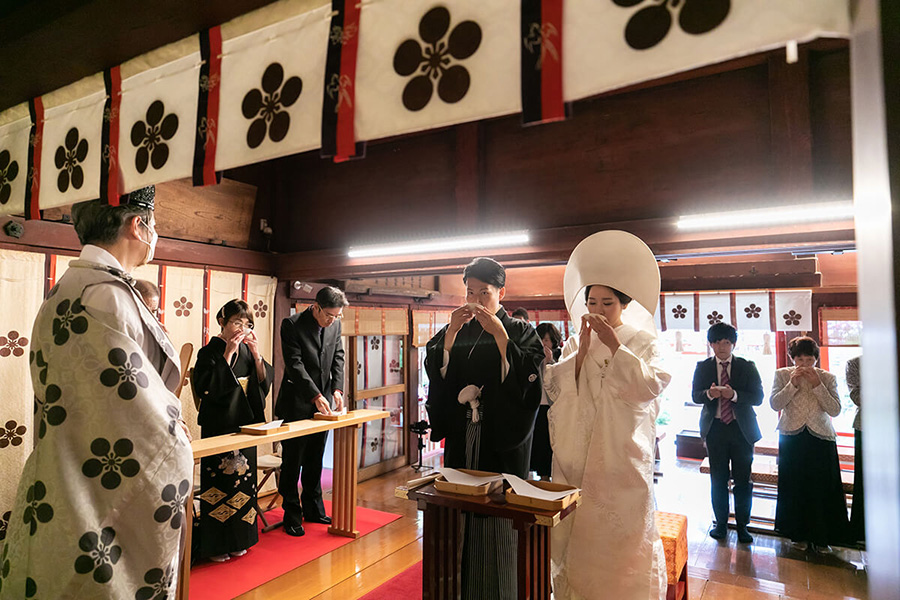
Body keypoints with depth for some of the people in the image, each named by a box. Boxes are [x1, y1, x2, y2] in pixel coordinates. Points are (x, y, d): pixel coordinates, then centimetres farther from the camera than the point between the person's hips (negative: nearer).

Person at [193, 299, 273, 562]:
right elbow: (206, 388, -22)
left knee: (243, 480, 11)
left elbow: (265, 380, 1)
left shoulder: (246, 350, 7)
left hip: (245, 426, 6)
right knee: (220, 482, 0)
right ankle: (215, 545, 15)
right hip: (219, 427, -6)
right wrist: (227, 355, -22)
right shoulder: (210, 352, -9)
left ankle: (237, 540, 25)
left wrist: (256, 353, -13)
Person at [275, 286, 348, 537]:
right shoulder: (292, 325, -15)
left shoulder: (335, 324, 2)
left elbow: (338, 357, 6)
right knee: (292, 462, 4)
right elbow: (295, 364, -19)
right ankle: (292, 514, 17)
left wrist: (337, 388, -8)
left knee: (314, 460, 16)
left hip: (322, 403, 6)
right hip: (296, 404, -5)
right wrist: (315, 395, -24)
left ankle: (313, 509, 29)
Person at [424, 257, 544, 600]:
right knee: (461, 512, 7)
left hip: (502, 442, -3)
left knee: (500, 518, 1)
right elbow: (435, 370, -2)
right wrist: (452, 332, -13)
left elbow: (527, 379, -14)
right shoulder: (455, 332, 9)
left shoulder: (520, 331, 0)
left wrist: (499, 334, -19)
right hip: (461, 440, 3)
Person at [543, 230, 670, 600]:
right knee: (576, 533, 8)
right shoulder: (574, 344, 10)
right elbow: (554, 387, -1)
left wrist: (613, 344, -15)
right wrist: (582, 351, -10)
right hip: (577, 456, 3)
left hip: (622, 457, -2)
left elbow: (651, 385, -13)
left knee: (621, 535, 1)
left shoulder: (642, 341, 3)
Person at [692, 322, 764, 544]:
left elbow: (758, 397, -5)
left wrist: (734, 394, -22)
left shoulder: (747, 366, 1)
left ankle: (742, 525, 20)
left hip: (742, 428, -1)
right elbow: (695, 395, 0)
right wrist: (709, 394, -22)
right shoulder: (703, 367, 4)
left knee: (743, 480, 5)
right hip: (715, 428, 1)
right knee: (718, 479, 9)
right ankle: (721, 523, 23)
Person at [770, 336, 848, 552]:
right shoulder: (782, 375, 0)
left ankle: (820, 537, 21)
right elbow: (774, 403, -9)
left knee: (822, 488, 3)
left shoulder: (828, 378, 1)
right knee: (794, 488, 6)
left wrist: (817, 385, -17)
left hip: (821, 438, 0)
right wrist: (793, 384, -18)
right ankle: (799, 534, 23)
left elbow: (835, 410, -8)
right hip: (792, 438, 0)